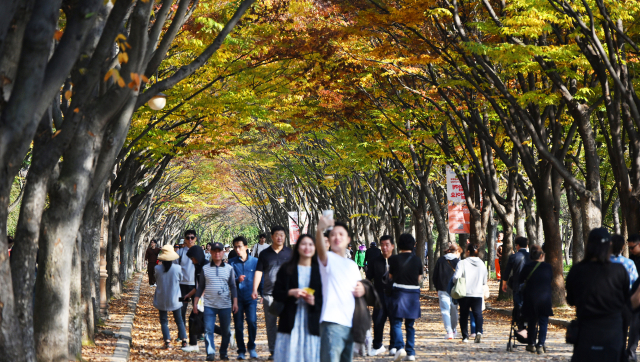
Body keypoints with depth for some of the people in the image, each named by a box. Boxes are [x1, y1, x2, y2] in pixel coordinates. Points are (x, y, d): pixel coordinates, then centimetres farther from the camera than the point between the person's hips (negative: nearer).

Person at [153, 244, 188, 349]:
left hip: (162, 299, -1)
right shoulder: (177, 268, -14)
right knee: (179, 320, 15)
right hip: (174, 298, 1)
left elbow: (156, 280, 3)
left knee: (164, 320, 8)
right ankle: (184, 340, 12)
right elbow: (181, 279, 2)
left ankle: (167, 341, -3)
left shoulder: (157, 268, -14)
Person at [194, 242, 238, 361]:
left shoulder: (229, 268, 7)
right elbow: (200, 287, 12)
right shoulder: (205, 268, 7)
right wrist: (195, 303, 8)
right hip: (209, 305, -1)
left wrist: (235, 302, -1)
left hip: (225, 305, 1)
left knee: (226, 331, 6)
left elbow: (233, 286, 9)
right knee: (208, 330, -9)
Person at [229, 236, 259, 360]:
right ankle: (241, 350, 14)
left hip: (250, 297, -1)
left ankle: (251, 347, 3)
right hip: (237, 297, 1)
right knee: (238, 324, 2)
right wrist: (237, 280, -17)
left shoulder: (255, 261, 4)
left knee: (252, 321, -15)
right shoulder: (232, 262, 5)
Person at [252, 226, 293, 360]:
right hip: (269, 293, 1)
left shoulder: (290, 253, 7)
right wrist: (255, 290, -4)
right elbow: (259, 272, 6)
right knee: (270, 324, 5)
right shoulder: (265, 253, 9)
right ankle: (273, 351, 12)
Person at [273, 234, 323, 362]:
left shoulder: (319, 271, 8)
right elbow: (276, 293, 5)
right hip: (290, 321, 0)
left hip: (312, 322, 0)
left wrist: (314, 301, -12)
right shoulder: (287, 269, 9)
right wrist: (291, 293, -12)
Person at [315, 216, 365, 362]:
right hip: (332, 322, -7)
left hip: (350, 324, 7)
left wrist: (361, 290, 6)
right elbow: (321, 250, -25)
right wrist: (320, 230, -46)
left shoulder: (353, 265, 19)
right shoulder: (328, 258, -1)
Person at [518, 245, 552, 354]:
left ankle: (532, 344, 21)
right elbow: (551, 279, 11)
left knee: (532, 321, 13)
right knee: (543, 322, 3)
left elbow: (519, 281, 6)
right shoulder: (547, 266, -3)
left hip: (530, 299, 1)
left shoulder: (527, 267, -4)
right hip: (545, 299, -1)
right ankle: (541, 345, -7)